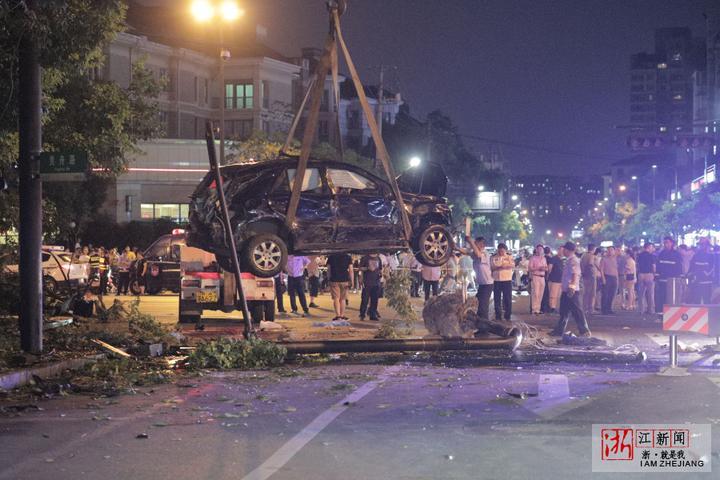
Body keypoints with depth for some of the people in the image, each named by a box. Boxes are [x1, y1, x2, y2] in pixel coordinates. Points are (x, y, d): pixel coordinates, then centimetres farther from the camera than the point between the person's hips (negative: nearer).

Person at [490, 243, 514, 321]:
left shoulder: (509, 257, 9)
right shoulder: (493, 258, 9)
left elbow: (513, 265, -6)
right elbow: (491, 267, 1)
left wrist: (506, 266, -25)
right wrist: (499, 267, -17)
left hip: (507, 280, 0)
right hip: (496, 280, 0)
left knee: (507, 298, -1)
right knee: (497, 299, 2)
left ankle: (507, 316, 6)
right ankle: (498, 316, 9)